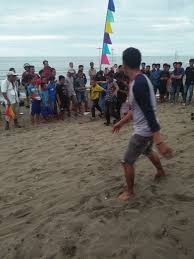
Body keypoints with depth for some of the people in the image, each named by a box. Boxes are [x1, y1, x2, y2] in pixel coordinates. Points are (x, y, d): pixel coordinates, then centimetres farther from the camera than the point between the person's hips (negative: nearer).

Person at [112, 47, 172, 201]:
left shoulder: (138, 84, -27)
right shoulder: (141, 79, 5)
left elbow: (149, 112, -32)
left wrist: (159, 141, -33)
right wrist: (121, 122, 23)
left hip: (144, 131, -10)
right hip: (146, 129, 10)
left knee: (127, 162, 4)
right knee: (148, 151, 34)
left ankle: (130, 192, 23)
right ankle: (161, 172, 58)